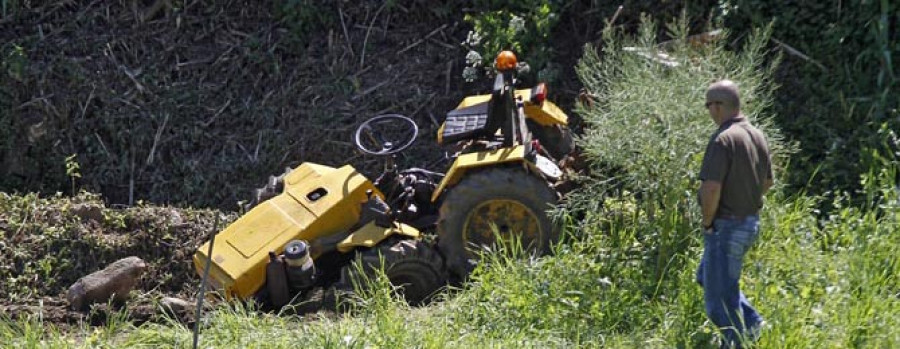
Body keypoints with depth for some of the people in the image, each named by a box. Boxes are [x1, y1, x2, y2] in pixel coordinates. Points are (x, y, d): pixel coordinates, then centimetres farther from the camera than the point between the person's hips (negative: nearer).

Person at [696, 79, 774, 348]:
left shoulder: (723, 139, -20)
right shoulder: (757, 135, 6)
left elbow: (711, 188, -25)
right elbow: (767, 181, 16)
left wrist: (707, 222, -11)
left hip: (726, 226, -9)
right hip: (751, 222, 9)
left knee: (719, 295, 2)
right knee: (706, 276, 25)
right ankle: (749, 321, 18)